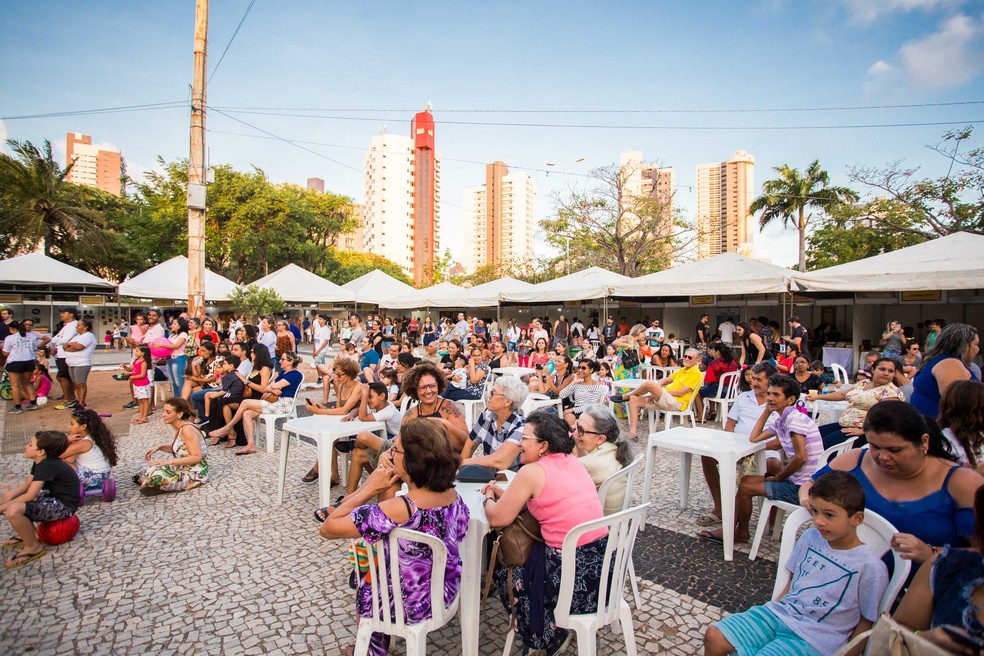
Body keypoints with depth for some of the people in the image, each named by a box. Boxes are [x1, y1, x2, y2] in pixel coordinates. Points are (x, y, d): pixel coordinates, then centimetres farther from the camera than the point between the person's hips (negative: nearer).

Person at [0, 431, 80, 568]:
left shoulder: (47, 465, -24)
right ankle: (28, 533, 29)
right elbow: (27, 484, 13)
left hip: (63, 505, -11)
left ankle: (33, 547, -7)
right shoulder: (41, 462, 7)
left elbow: (30, 495, -26)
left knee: (14, 510, -29)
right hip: (53, 497, 11)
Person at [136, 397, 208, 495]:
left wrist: (169, 461, -23)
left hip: (194, 473, -10)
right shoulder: (179, 427, 6)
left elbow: (197, 457, -24)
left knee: (155, 475, -29)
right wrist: (160, 447, 5)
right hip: (183, 468, 10)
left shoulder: (187, 429, -21)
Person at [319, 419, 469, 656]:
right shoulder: (453, 494, -15)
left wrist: (370, 488, -21)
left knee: (363, 586, 26)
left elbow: (328, 529, -26)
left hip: (411, 607, -5)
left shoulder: (398, 510, -35)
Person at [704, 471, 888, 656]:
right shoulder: (810, 537, 3)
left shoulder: (870, 568, -12)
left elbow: (867, 621, -3)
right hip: (779, 612, 5)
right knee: (714, 637, -9)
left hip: (812, 639, -5)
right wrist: (773, 609, 8)